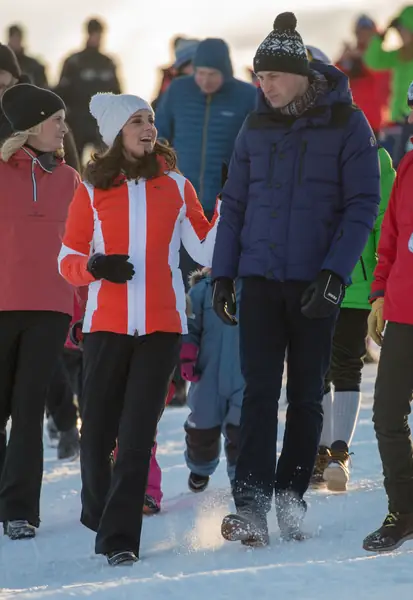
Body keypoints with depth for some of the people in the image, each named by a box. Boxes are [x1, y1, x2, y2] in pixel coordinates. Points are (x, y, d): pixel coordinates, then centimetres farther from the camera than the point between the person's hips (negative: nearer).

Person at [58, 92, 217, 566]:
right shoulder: (92, 191, 6)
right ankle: (99, 510, 30)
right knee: (98, 430, 3)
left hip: (161, 328, 0)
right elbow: (68, 260, 7)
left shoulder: (176, 187, 9)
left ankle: (120, 536, -8)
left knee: (137, 434, -7)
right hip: (106, 326, 0)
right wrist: (95, 266, -14)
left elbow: (204, 249, 6)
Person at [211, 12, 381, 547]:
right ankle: (251, 507, -14)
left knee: (307, 395, 6)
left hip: (317, 282, -2)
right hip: (261, 280, 2)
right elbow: (234, 204, 13)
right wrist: (222, 275, 7)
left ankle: (291, 498, 16)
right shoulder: (257, 126, 7)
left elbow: (363, 205, -7)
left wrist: (335, 272, -16)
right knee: (260, 391, -7)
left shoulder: (347, 124, -4)